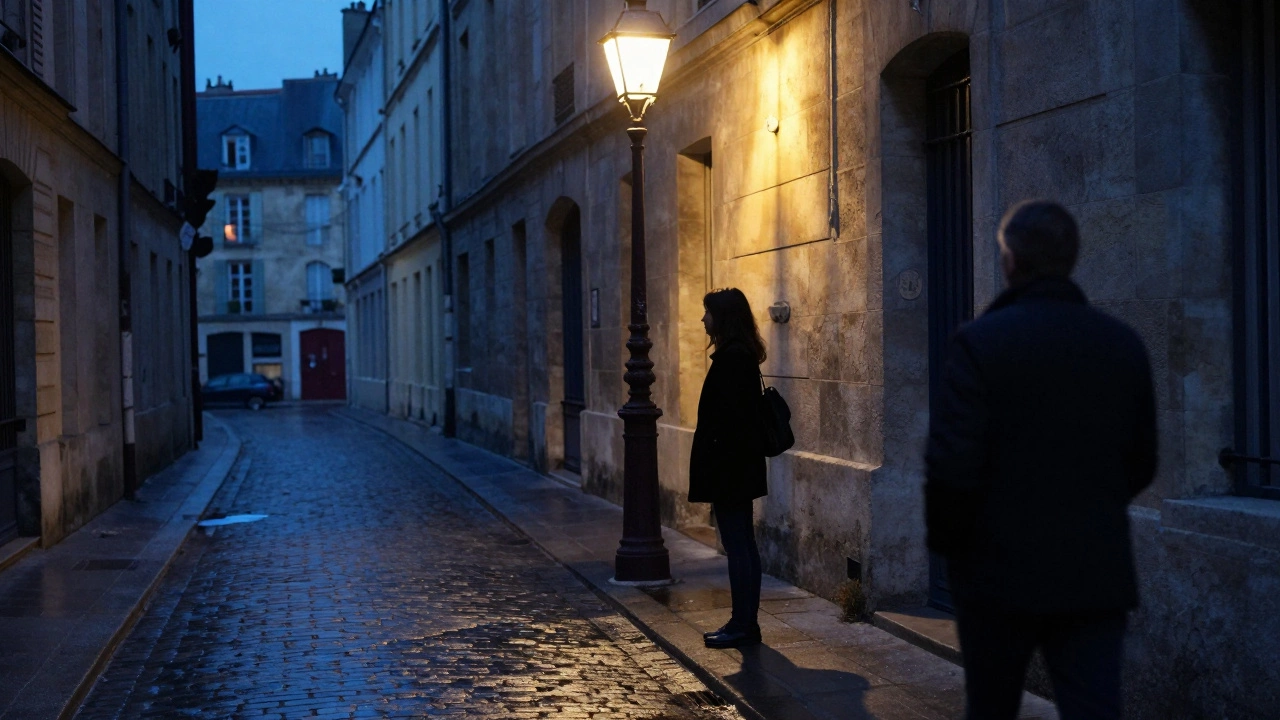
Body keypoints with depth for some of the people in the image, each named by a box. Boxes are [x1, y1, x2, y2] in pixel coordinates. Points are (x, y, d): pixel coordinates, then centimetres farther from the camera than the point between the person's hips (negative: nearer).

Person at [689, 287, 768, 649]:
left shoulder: (731, 358, -18)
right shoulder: (743, 355, 13)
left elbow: (727, 416, -22)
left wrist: (712, 469, -20)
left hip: (729, 466, -11)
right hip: (742, 465, 11)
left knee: (737, 545, -4)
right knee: (743, 544, 13)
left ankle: (742, 625, 2)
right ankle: (746, 622, 20)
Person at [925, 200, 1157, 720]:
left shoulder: (981, 341, -12)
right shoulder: (1124, 344, 3)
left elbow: (952, 464, -16)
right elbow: (1141, 465, 9)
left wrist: (946, 539, 2)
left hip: (1001, 573, -3)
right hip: (1098, 575, 3)